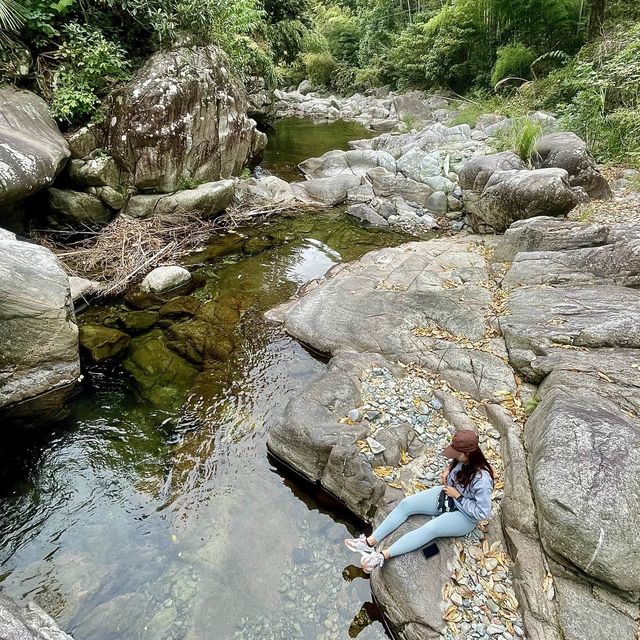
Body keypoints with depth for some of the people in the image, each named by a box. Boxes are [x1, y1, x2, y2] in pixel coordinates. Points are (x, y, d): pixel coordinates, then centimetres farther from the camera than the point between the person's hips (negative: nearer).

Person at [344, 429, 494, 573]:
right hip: (446, 496, 7)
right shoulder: (461, 459, -14)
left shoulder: (482, 478, -32)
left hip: (465, 516, -7)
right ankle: (370, 541, -13)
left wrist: (458, 496, -24)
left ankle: (383, 556, -33)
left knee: (429, 529, -32)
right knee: (406, 503, -11)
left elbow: (483, 513, -25)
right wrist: (447, 471, -9)